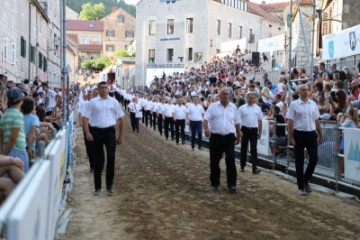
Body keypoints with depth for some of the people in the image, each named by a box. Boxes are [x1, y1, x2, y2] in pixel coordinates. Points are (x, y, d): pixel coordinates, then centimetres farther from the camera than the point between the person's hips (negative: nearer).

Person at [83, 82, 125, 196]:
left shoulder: (114, 102, 8)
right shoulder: (92, 102, 4)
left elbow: (121, 119, 10)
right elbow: (85, 118, 0)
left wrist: (121, 136, 6)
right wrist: (87, 133, -14)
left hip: (109, 131, 0)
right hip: (96, 132, 0)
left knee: (111, 157, -12)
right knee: (98, 160, 5)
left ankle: (109, 185, 4)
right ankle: (97, 187, 16)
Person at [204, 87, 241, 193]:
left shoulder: (233, 107, 9)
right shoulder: (213, 106, 1)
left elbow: (237, 122, 16)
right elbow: (206, 118, -8)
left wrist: (239, 135, 18)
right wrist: (206, 128, -27)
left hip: (229, 137, 1)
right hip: (216, 137, -1)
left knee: (231, 161, -6)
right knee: (214, 162, 6)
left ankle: (232, 184, 0)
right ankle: (215, 184, 18)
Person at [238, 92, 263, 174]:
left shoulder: (258, 108, 8)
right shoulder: (242, 108, -1)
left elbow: (260, 120, 11)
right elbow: (238, 120, -2)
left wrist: (260, 132, 8)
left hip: (254, 130, 1)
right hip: (244, 129, -1)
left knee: (254, 149, -3)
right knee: (244, 149, 8)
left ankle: (255, 168, -7)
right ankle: (242, 166, 20)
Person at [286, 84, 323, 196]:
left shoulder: (313, 104, 8)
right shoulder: (294, 104, -4)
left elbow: (317, 120, 12)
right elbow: (290, 122, -5)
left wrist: (321, 135, 12)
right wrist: (291, 137, -10)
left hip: (311, 134, 3)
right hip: (299, 134, -3)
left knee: (314, 159, -3)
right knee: (299, 162, 5)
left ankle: (306, 180, 21)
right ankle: (301, 187, 15)